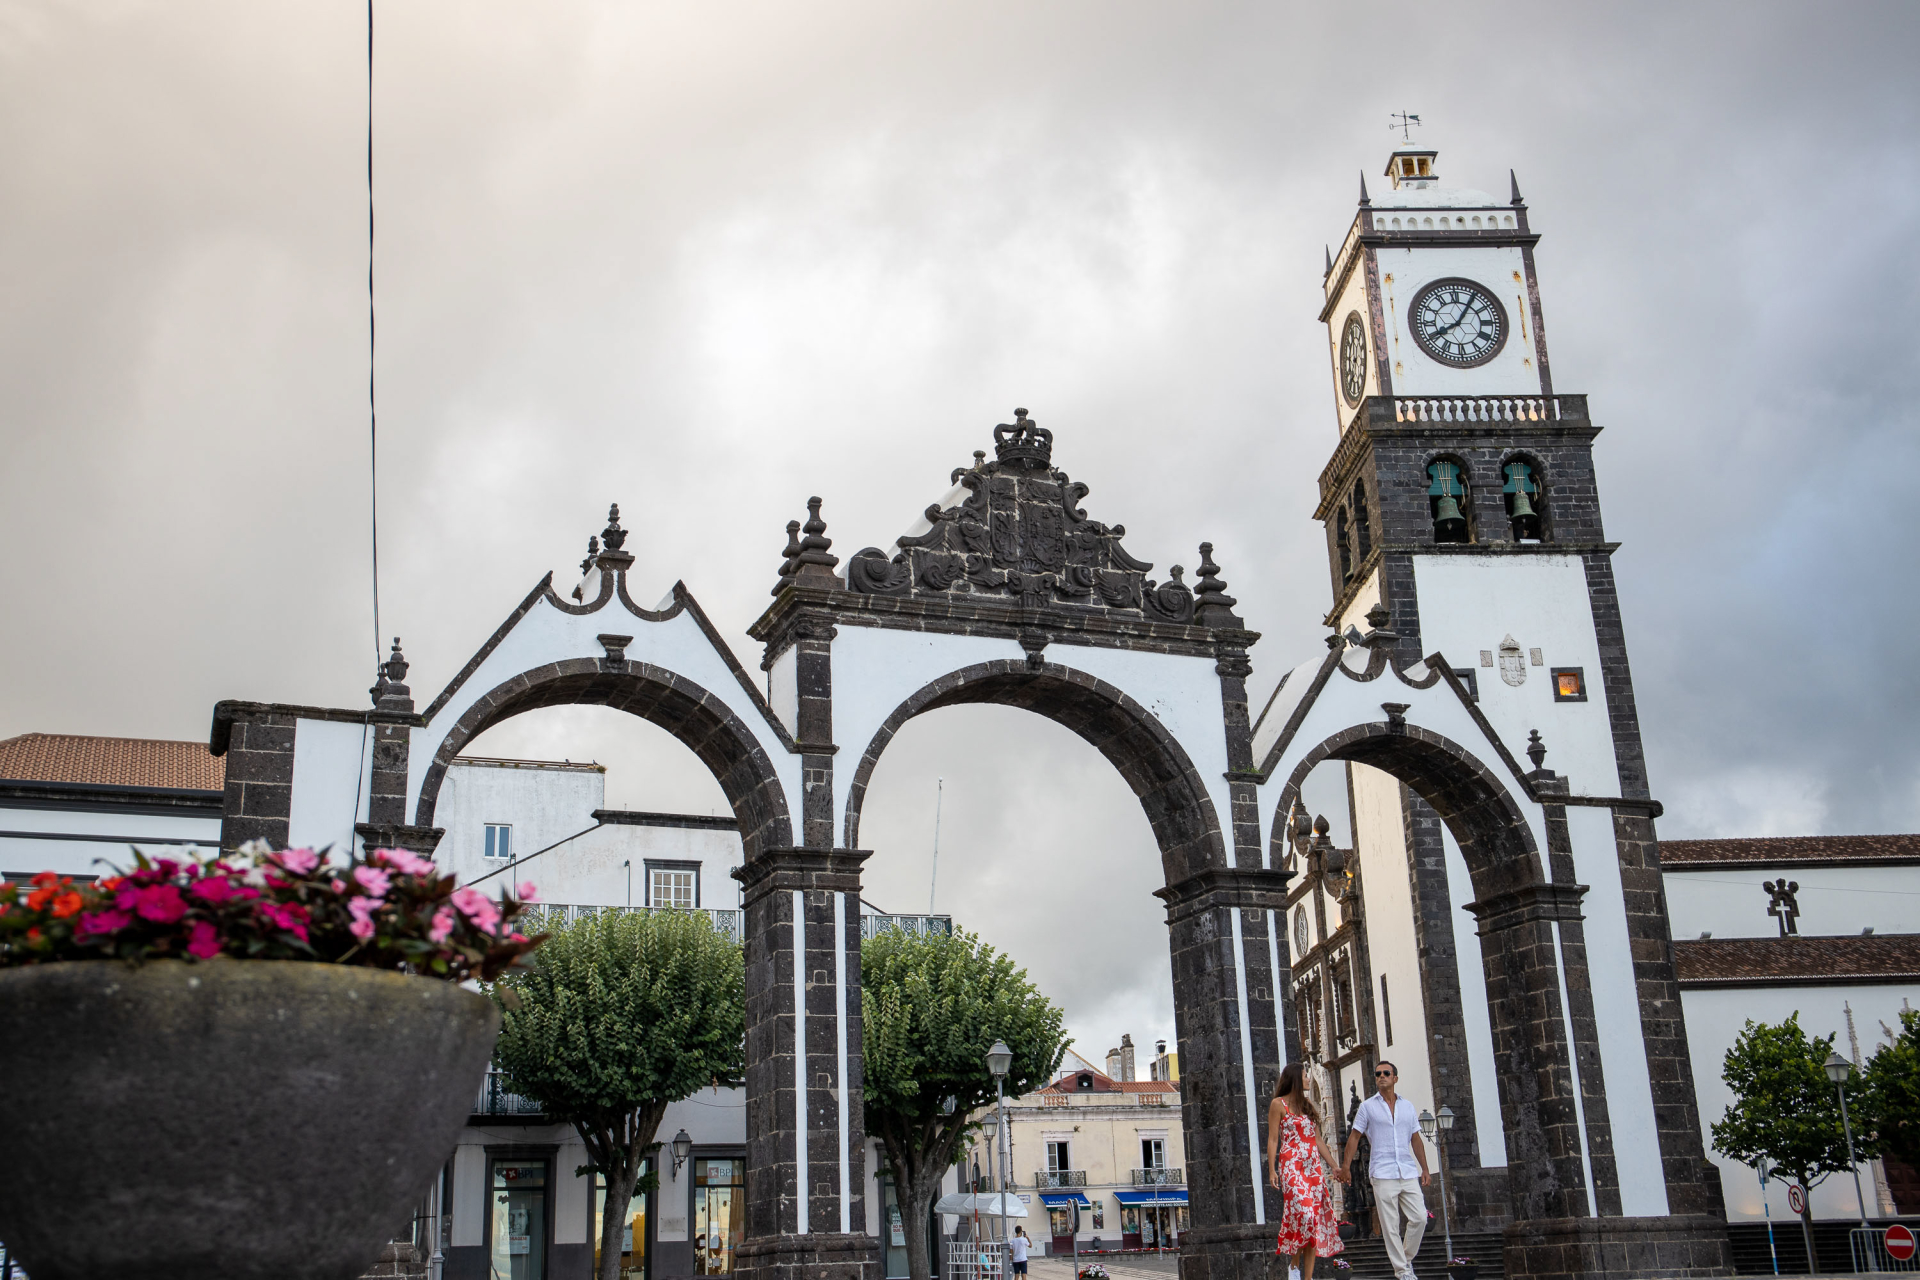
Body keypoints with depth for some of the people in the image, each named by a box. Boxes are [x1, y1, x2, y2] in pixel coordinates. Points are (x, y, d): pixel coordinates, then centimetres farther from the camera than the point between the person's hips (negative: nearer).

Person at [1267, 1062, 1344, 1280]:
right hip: (1291, 1166, -6)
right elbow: (1273, 1139, -3)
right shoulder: (1278, 1104, 2)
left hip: (1314, 1167, 6)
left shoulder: (1307, 1106, 20)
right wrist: (1271, 1170, -11)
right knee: (1303, 1213, -22)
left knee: (1316, 1217, -2)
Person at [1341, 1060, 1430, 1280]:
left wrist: (1424, 1168, 13)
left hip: (1409, 1172, 3)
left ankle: (1406, 1258, 18)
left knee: (1419, 1217, -3)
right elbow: (1354, 1137, 6)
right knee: (1390, 1225, -3)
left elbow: (1416, 1140, 17)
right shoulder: (1368, 1107, 4)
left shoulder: (1408, 1106, 13)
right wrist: (1346, 1167, 0)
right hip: (1383, 1174, -3)